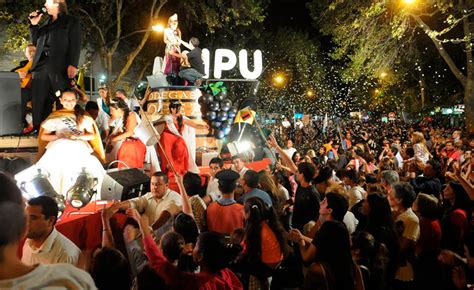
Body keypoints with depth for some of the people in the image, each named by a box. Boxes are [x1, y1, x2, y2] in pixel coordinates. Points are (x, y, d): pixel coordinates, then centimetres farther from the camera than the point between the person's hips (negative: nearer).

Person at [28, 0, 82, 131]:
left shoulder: (71, 22, 4)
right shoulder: (47, 23, 24)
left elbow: (76, 44, -6)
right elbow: (35, 41, 28)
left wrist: (73, 64, -18)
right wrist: (34, 25, 14)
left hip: (60, 66, -6)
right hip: (41, 65, 6)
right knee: (38, 100, 2)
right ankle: (38, 129, 6)